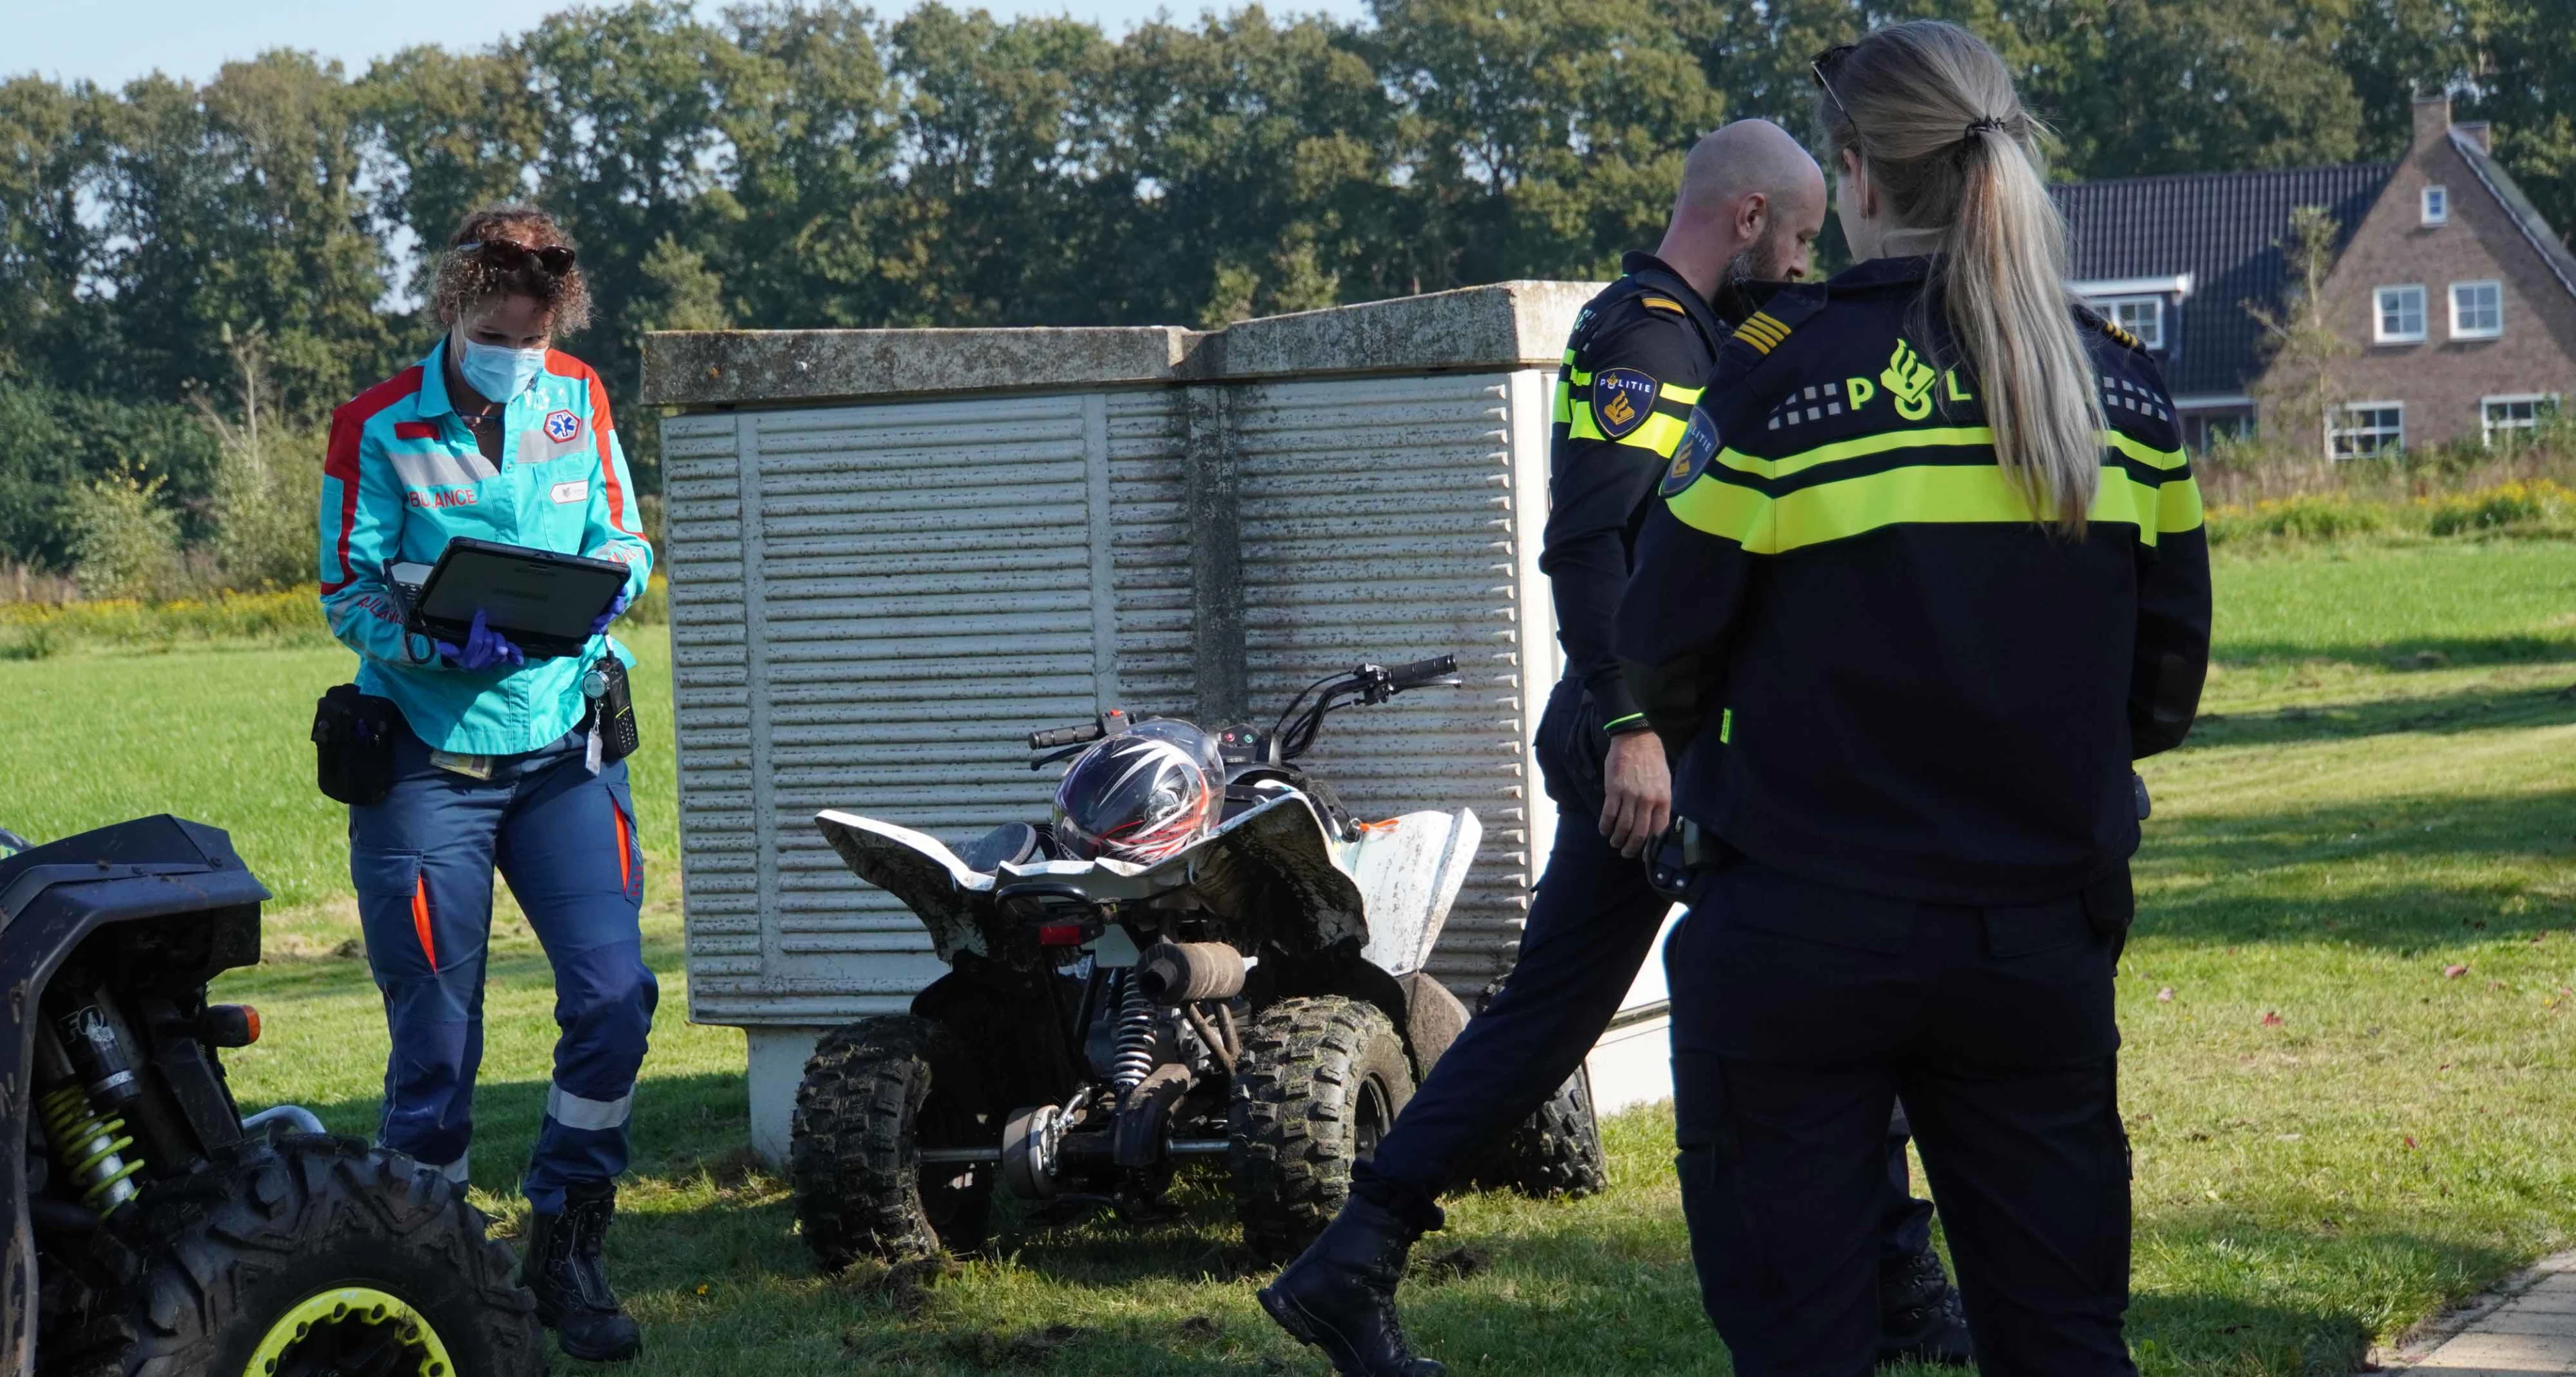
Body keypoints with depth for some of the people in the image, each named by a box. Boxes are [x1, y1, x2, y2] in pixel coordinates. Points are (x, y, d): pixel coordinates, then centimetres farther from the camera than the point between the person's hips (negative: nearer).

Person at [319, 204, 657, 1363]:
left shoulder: (579, 402, 6)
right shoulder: (378, 429, -6)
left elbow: (625, 538, 11)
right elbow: (349, 594, -8)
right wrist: (445, 644, -26)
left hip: (563, 747, 3)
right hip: (427, 760, -3)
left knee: (613, 996, -8)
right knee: (436, 1039, 1)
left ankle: (566, 1251, 8)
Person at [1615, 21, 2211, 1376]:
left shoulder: (1780, 371, -11)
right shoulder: (2120, 382, 3)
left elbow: (1662, 653, -5)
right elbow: (2168, 678, 9)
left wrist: (1703, 758, 17)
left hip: (1801, 943, -4)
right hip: (2040, 941, 4)